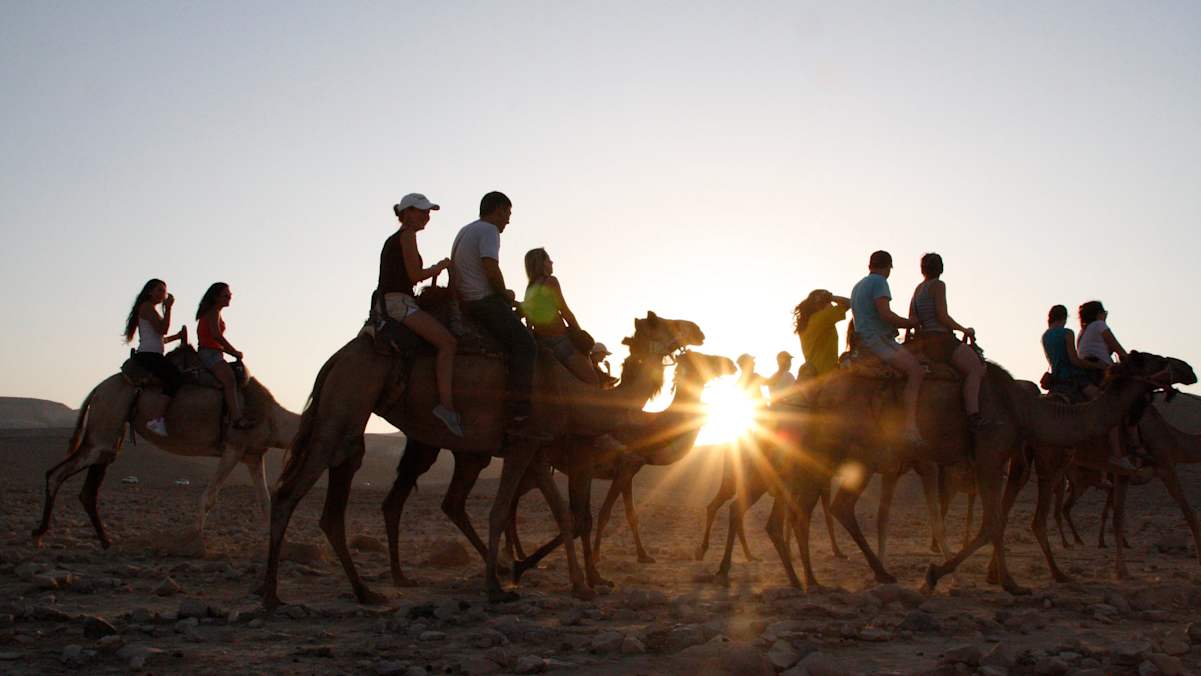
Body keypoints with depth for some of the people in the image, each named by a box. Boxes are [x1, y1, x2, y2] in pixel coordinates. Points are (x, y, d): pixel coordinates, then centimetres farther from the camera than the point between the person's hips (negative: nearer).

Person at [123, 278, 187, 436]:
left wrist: (177, 336, 14)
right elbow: (163, 329, -13)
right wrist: (168, 308, -8)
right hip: (148, 354, -10)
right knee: (175, 378, -26)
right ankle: (157, 419, -36)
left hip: (151, 355, 10)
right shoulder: (147, 306, -2)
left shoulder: (152, 310, 28)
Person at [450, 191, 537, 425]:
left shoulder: (464, 231, 23)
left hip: (465, 301, 10)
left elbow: (453, 271, 25)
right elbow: (491, 268, -21)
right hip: (486, 300, -10)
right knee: (525, 344, -15)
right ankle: (520, 410, -25)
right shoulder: (488, 230, -8)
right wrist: (505, 293, -4)